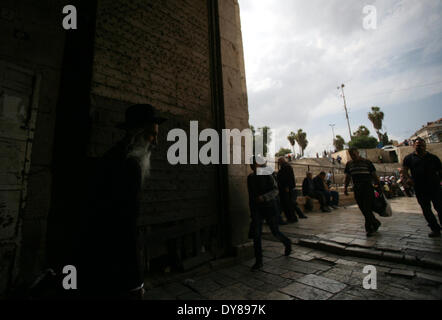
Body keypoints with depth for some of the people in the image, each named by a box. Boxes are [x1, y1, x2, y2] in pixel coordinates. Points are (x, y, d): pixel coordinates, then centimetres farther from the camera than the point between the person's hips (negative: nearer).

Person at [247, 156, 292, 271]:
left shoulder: (268, 176, -11)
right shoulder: (250, 178, 4)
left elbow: (275, 191, -17)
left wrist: (263, 197, -33)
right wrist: (251, 210, 18)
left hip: (269, 207, -3)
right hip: (256, 209, 4)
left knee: (275, 232, 10)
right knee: (256, 234, -5)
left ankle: (287, 242, 43)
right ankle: (258, 261, 8)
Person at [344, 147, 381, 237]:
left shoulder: (367, 162, 0)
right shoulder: (349, 164, 11)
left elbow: (374, 175, 3)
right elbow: (347, 177, 16)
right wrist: (346, 187, 8)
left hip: (367, 188, -4)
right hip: (357, 189, 4)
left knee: (367, 209, -7)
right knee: (363, 209, 7)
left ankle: (369, 228, 6)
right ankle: (375, 223, 26)